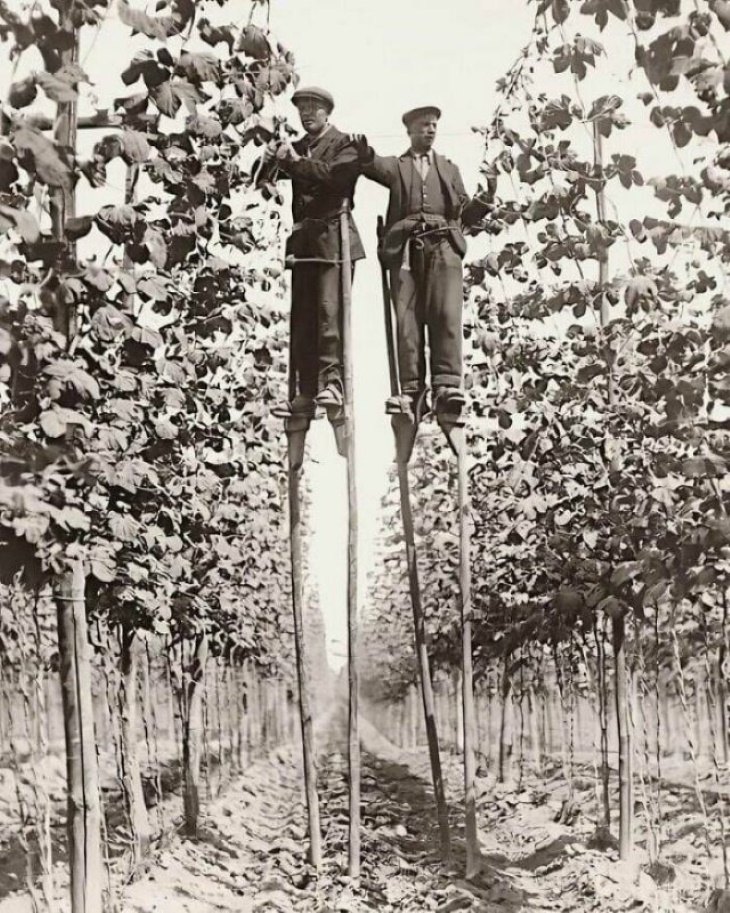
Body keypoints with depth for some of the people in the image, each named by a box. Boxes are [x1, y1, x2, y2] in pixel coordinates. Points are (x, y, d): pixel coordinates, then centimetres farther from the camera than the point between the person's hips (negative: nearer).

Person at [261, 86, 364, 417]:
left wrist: (297, 162, -13)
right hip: (303, 239, 6)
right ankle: (305, 393, 1)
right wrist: (270, 161, -4)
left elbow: (335, 173, -14)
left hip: (333, 236, -6)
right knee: (302, 317, 1)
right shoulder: (297, 146, 23)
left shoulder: (344, 143, 5)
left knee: (329, 309, -17)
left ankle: (332, 380, -18)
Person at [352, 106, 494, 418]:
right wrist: (364, 151, -23)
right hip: (406, 247, 0)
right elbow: (372, 165, 0)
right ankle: (411, 391, -14)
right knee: (407, 318, -11)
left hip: (442, 244, 1)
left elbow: (464, 214, 23)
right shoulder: (395, 165, 23)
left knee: (446, 314, -17)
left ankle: (446, 385, -25)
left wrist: (485, 199, 3)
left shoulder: (449, 168, 29)